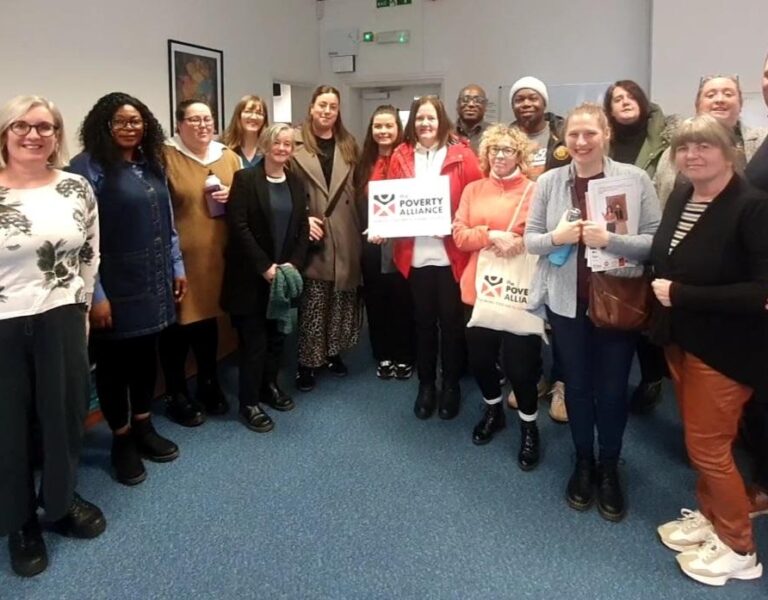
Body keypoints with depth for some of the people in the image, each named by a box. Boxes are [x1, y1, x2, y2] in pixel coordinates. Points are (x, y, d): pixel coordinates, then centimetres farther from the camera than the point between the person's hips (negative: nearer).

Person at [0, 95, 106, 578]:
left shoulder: (77, 188, 2)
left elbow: (90, 256, 8)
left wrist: (80, 310, 4)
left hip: (61, 322, 3)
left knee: (66, 415, 14)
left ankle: (62, 502, 37)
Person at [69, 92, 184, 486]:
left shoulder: (151, 165, 10)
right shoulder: (88, 168, -11)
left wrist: (176, 266, 13)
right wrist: (95, 293, -19)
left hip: (153, 283, 6)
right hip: (115, 287, -6)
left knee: (146, 354, 15)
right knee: (114, 361, 7)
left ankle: (143, 427, 31)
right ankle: (121, 438, 23)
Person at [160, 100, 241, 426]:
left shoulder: (229, 157, 10)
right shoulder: (166, 156, -7)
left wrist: (232, 197, -4)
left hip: (215, 254, 5)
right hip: (178, 255, -5)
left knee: (208, 318, 18)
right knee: (178, 324, 3)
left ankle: (209, 386, 35)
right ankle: (177, 396, 19)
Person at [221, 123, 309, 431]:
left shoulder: (296, 183, 10)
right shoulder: (245, 179, -6)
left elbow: (303, 229, 8)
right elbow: (238, 227, -13)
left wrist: (292, 264, -7)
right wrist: (265, 266, -18)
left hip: (284, 273, 5)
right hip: (251, 276, -5)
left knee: (277, 335, 13)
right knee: (254, 340, -2)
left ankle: (269, 385, 32)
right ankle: (249, 403, 10)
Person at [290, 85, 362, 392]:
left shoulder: (348, 144, 13)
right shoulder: (296, 143, -3)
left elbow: (357, 189, 11)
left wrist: (360, 227, 1)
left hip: (344, 236, 4)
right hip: (311, 236, -4)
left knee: (341, 299, 11)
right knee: (311, 302, -2)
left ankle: (333, 353, 27)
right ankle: (306, 362, 10)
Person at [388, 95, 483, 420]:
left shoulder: (461, 155, -1)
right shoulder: (401, 156, 6)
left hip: (451, 253, -2)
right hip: (415, 254, 2)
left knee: (451, 321, 8)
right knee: (423, 321, 11)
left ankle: (451, 386, 25)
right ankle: (426, 385, 27)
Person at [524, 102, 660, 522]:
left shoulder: (635, 179, -8)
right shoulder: (548, 182, -2)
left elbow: (656, 242, -9)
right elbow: (530, 240, 2)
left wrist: (609, 240, -24)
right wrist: (556, 237, -19)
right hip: (566, 301, 2)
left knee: (612, 389, 9)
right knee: (577, 386, 15)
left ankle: (610, 468, 32)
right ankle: (583, 462, 36)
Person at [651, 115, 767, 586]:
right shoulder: (680, 197, 2)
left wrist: (682, 295, -24)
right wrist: (662, 293, -2)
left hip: (725, 348, -7)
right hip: (682, 339, 7)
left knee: (708, 445, 3)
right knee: (700, 439, 20)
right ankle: (709, 516, 41)